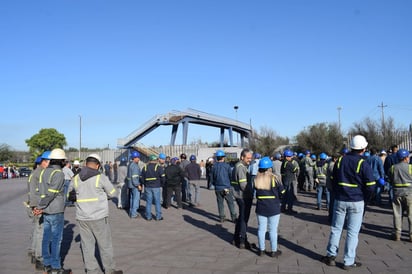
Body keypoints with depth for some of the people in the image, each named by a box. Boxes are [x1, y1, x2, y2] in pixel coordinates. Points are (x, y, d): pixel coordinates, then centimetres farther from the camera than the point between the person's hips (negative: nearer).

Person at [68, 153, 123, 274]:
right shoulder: (101, 178, -10)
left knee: (87, 245, 11)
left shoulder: (76, 178, 3)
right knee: (105, 245, 8)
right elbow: (113, 193, 0)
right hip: (99, 217, -4)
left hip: (82, 218, 4)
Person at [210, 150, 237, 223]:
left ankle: (222, 217, 15)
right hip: (227, 188, -3)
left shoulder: (214, 167, 1)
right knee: (231, 203, 5)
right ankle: (233, 218, 6)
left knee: (220, 203, 12)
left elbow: (211, 179, 7)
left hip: (218, 189, 3)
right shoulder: (227, 166, -8)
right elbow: (231, 176, -3)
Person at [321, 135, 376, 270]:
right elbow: (370, 187, -11)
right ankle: (349, 262, 11)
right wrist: (364, 198, 6)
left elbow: (333, 180, 8)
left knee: (336, 228, 14)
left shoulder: (340, 160, 1)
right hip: (357, 202, -3)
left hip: (340, 200, 3)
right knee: (353, 232, 5)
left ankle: (331, 256, 19)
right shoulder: (363, 164, -12)